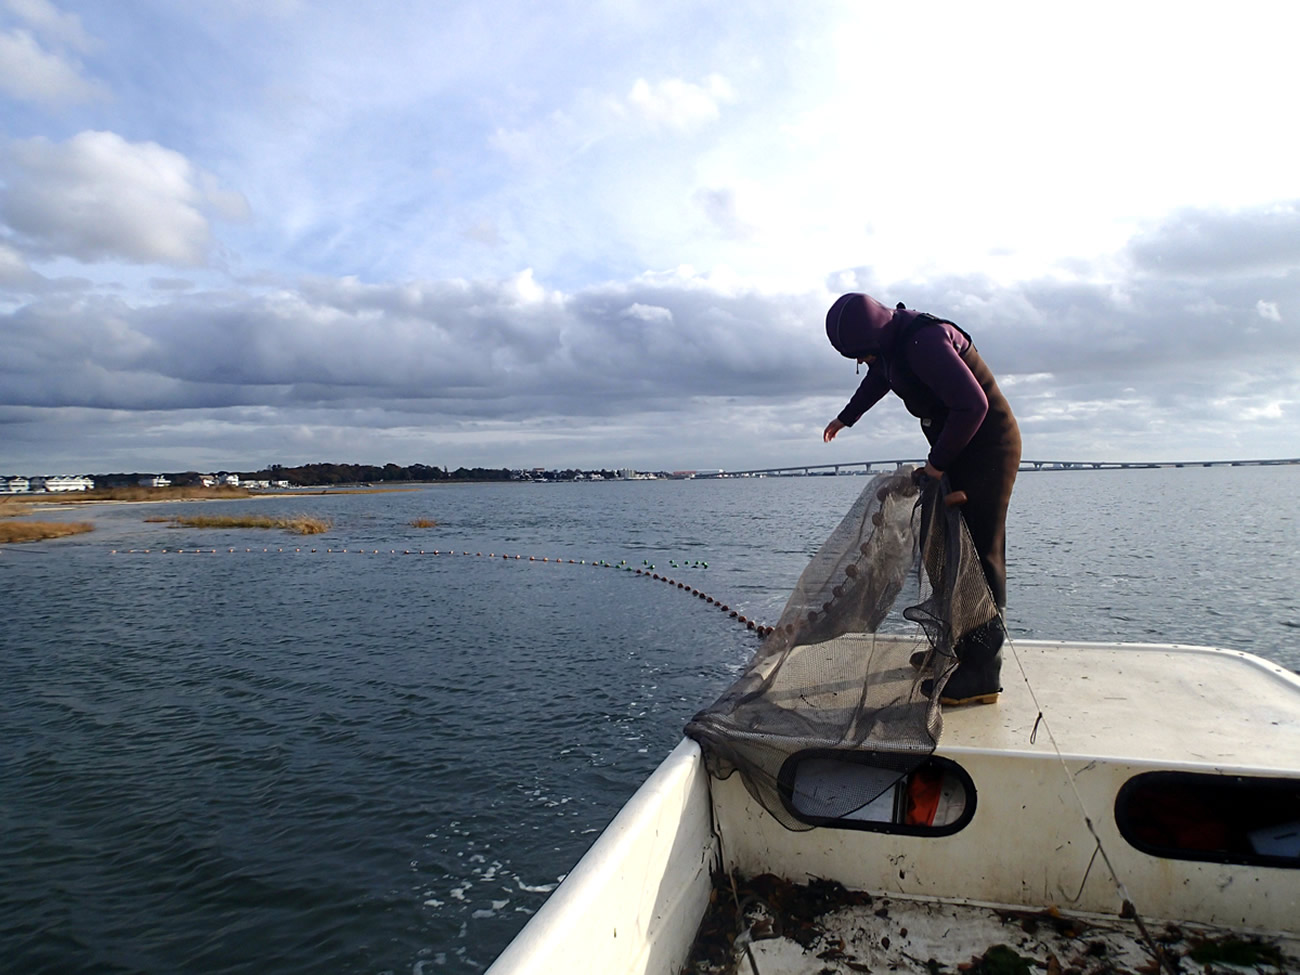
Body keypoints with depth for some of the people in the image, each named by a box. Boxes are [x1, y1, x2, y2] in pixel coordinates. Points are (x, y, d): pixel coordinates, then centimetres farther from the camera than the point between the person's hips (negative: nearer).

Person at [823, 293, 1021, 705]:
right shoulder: (892, 341, 5)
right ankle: (957, 651, 18)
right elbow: (878, 378, 28)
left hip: (988, 449, -9)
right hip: (958, 451, 9)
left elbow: (972, 404, -30)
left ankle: (981, 677, -6)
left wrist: (939, 462, -18)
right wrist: (846, 418, 42)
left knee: (980, 555, -10)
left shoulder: (924, 340, -25)